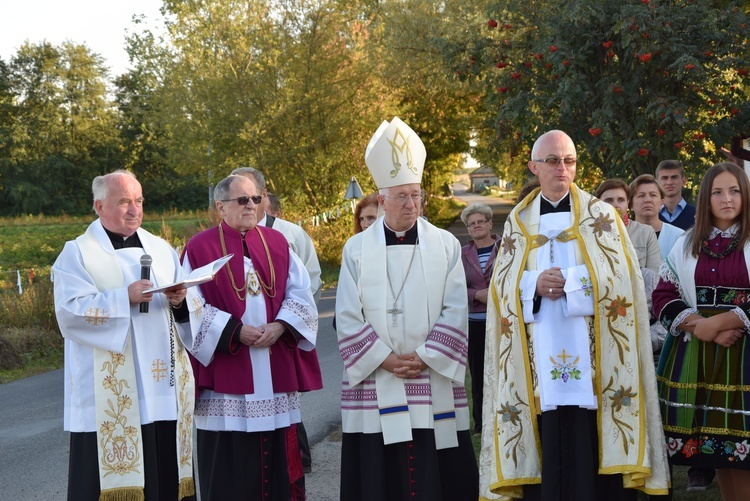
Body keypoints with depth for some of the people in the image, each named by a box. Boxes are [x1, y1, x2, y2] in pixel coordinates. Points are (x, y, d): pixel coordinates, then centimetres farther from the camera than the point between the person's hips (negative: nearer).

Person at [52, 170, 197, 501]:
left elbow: (185, 310, 15)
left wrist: (180, 301, -8)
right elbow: (69, 312, -14)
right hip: (112, 394, -5)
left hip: (164, 386, 5)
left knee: (167, 473, 6)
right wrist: (125, 297, -22)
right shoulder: (77, 254, 0)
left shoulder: (161, 249, 15)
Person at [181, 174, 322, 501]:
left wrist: (280, 326, -11)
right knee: (230, 466, 0)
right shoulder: (199, 249, -2)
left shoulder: (277, 243, 10)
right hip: (226, 376, -4)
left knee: (278, 459, 7)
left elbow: (300, 294, 7)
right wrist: (235, 330, -15)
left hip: (275, 373, 4)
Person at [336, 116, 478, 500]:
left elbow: (455, 312, -1)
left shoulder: (446, 245, 4)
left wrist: (424, 358, -10)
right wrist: (385, 359, -9)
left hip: (434, 384, 0)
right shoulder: (357, 249, 3)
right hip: (375, 386, 0)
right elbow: (347, 317, -1)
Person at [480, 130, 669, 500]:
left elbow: (621, 279, -2)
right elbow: (502, 288, 7)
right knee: (546, 455, -1)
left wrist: (567, 283, -10)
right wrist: (534, 285, -13)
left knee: (590, 453, -5)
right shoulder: (517, 223, 13)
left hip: (591, 364, -1)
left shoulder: (601, 216, 8)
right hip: (539, 366, 2)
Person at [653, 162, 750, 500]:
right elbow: (663, 296, 5)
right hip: (695, 355, 3)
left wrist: (717, 322, -14)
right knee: (712, 444, 4)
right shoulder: (686, 245, 11)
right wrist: (705, 328, -10)